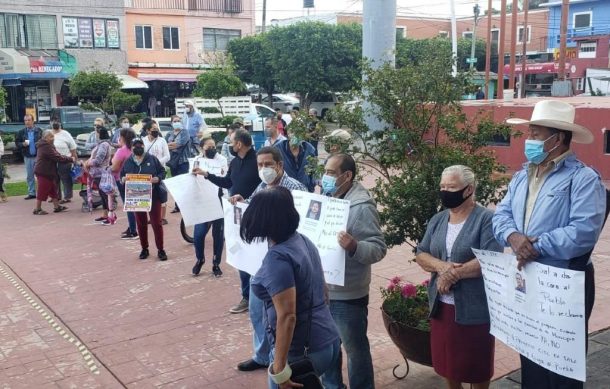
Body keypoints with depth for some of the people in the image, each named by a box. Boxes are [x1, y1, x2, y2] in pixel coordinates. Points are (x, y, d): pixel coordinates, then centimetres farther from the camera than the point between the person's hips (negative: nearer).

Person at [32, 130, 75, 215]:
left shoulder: (45, 145, 13)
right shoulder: (46, 147, -21)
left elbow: (56, 155, 13)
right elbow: (57, 157, -24)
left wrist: (69, 158, 2)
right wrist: (70, 159, -18)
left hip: (47, 172, 11)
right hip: (43, 172, -11)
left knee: (52, 189, 14)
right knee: (42, 190, -2)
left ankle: (56, 206, 20)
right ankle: (37, 209, 6)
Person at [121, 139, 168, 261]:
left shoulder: (152, 159, -2)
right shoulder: (128, 162, 4)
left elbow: (162, 171, 1)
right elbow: (121, 176, 10)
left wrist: (158, 178, -19)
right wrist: (123, 179, -13)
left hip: (153, 196, -2)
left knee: (156, 223, -1)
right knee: (141, 224, 11)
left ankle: (160, 250, 9)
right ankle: (144, 249, 24)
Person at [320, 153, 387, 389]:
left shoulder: (362, 207, -18)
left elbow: (379, 249, -21)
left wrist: (354, 247, -38)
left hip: (347, 295, -7)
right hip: (322, 290, 8)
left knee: (355, 348, 9)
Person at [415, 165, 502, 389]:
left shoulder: (486, 219, -11)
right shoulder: (437, 220, 9)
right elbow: (421, 254, 6)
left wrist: (453, 273, -19)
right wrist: (441, 266, -15)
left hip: (474, 309, -6)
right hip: (441, 306, 6)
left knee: (476, 367, 9)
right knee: (447, 363, 17)